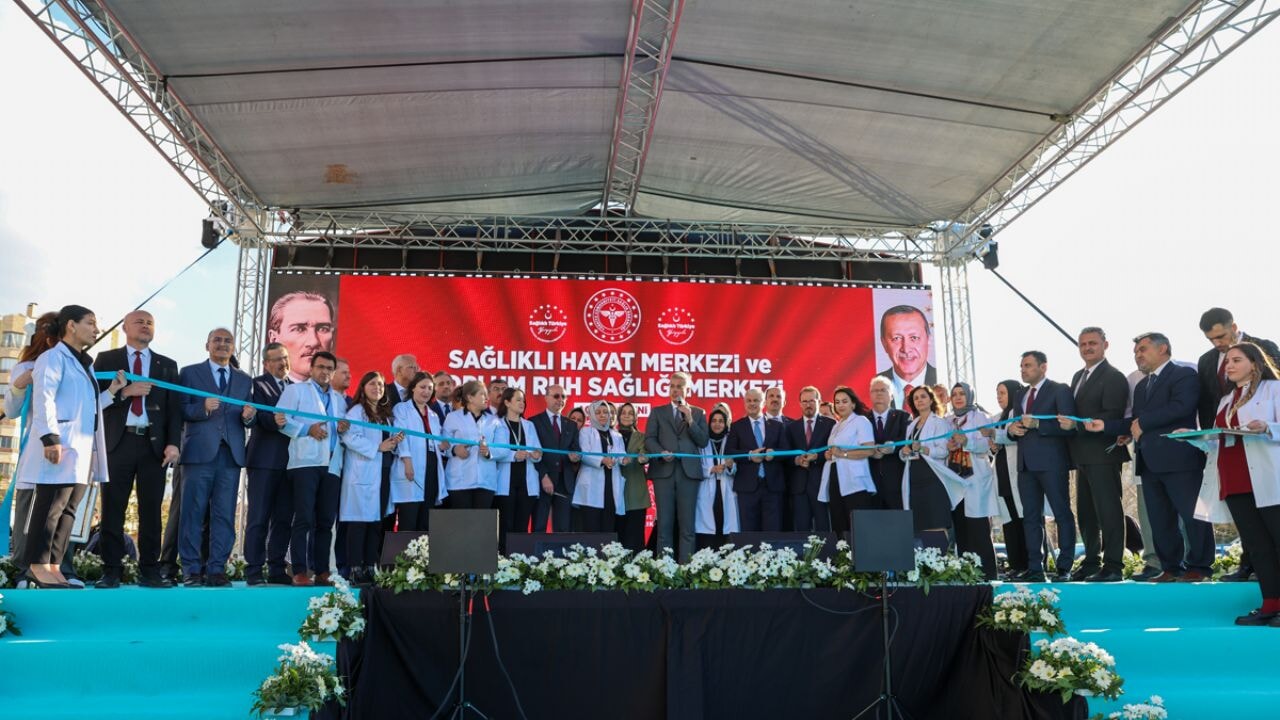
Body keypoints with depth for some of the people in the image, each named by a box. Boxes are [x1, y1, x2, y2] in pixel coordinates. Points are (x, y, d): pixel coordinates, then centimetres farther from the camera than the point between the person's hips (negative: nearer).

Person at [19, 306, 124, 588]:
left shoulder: (84, 364, 23)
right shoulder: (53, 358, -4)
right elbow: (44, 400, -15)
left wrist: (112, 390, 12)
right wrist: (50, 438, -24)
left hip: (83, 448, 9)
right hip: (60, 447, -9)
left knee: (67, 510, 7)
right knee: (50, 506, -7)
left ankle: (53, 567, 10)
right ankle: (38, 565, -2)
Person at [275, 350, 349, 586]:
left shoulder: (340, 398, 24)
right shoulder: (295, 390, 10)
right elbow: (281, 420, -2)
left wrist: (343, 428, 2)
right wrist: (307, 430, -13)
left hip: (332, 465, 5)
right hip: (305, 462, -5)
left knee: (326, 520, 4)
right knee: (304, 518, -8)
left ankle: (321, 571, 8)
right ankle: (300, 572, -5)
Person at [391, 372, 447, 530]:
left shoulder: (434, 415, 25)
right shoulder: (401, 409, 6)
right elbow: (401, 435, -8)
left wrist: (442, 446, 1)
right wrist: (407, 460, -21)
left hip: (431, 470, 6)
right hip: (411, 470, -6)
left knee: (426, 523, 5)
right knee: (408, 524, -9)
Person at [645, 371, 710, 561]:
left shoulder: (698, 413, 14)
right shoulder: (657, 412, 15)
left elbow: (703, 442, 4)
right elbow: (649, 439, 6)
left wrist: (690, 419, -5)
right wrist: (661, 452, -12)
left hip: (689, 472, 0)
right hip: (664, 470, 0)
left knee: (687, 523, -2)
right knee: (664, 522, 0)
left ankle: (686, 564, -1)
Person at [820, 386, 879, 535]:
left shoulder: (861, 421, -1)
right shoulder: (836, 426, 22)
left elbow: (869, 450, -13)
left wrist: (843, 454, -17)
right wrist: (829, 455, 9)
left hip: (854, 483, -8)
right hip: (835, 482, 8)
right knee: (839, 527, 6)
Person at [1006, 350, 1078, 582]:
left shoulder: (1059, 391, -1)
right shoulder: (1020, 397, 20)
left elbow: (1069, 425, -11)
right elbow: (1014, 428, 23)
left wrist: (1037, 424, -19)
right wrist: (1012, 429, 0)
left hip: (1051, 462, -7)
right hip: (1026, 464, 7)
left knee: (1062, 515, -1)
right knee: (1031, 517, 6)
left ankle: (1065, 568, 3)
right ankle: (1034, 569, 10)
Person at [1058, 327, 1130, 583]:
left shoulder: (1114, 377, -9)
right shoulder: (1078, 376, 18)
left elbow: (1112, 417, -19)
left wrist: (1075, 424, -24)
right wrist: (1067, 423, 1)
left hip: (1103, 454, -9)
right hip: (1083, 455, 9)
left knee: (1108, 510, -6)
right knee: (1085, 512, 14)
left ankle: (1113, 566, -2)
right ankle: (1091, 561, 23)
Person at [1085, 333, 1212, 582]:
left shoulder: (1184, 375, -2)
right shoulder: (1141, 386, 24)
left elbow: (1181, 406, -20)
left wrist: (1142, 422, -12)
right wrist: (1105, 426, 3)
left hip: (1178, 458, -8)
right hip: (1150, 463, 8)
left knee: (1192, 514, -2)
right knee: (1159, 519, 9)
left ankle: (1199, 566, 7)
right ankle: (1172, 566, 15)